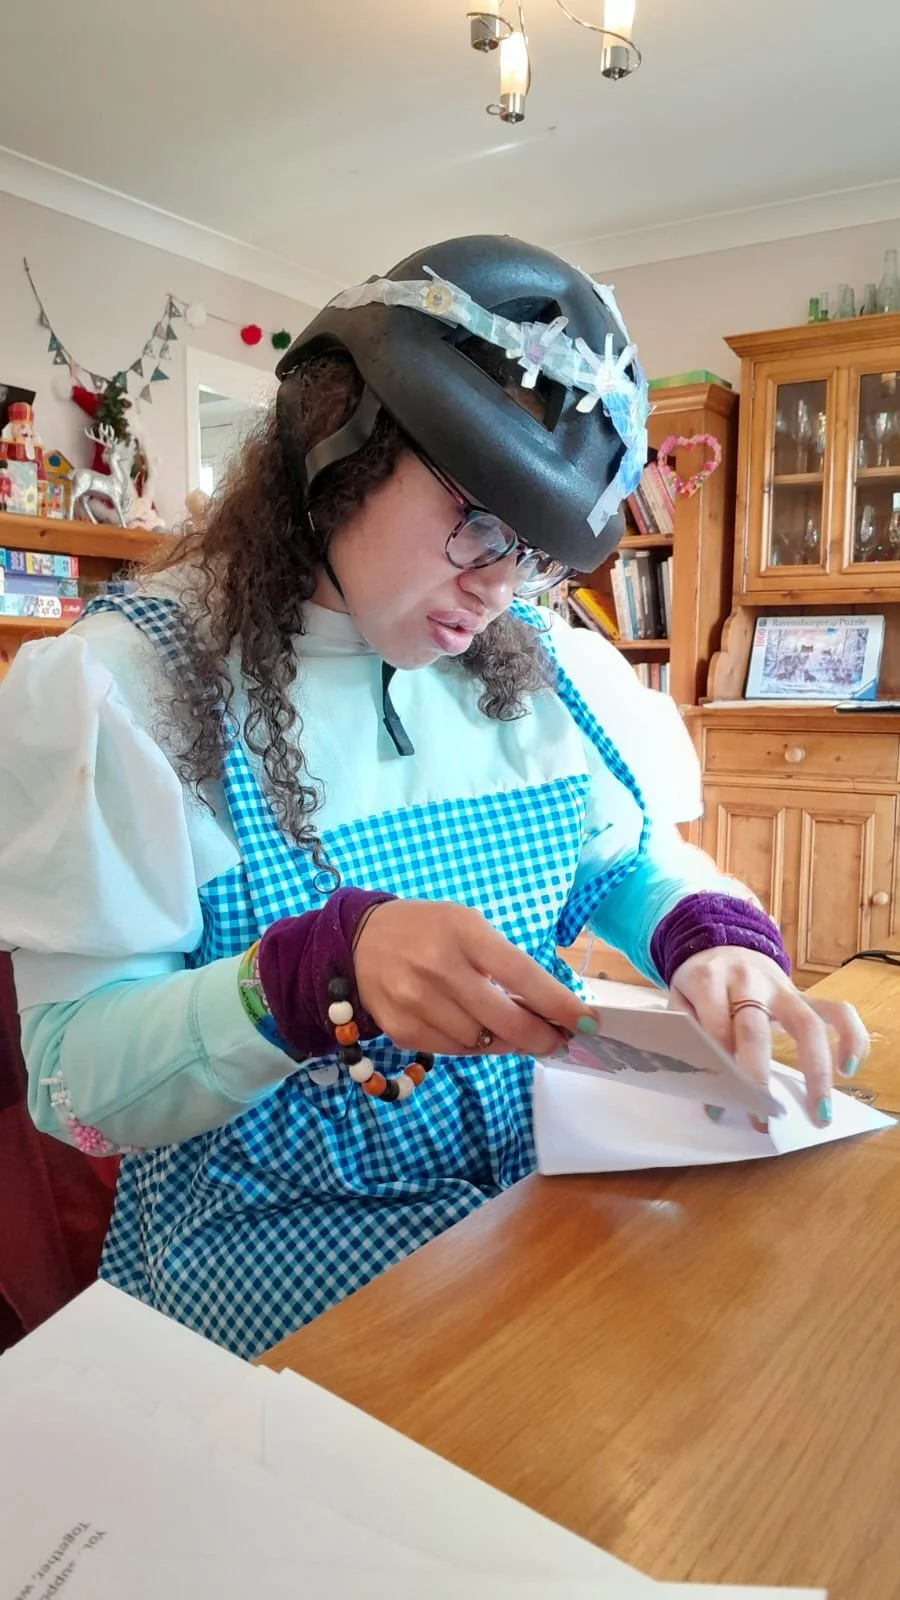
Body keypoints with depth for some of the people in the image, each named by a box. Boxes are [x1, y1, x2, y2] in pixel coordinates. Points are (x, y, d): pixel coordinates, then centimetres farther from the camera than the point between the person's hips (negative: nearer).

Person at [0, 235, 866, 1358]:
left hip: (547, 1170, 6)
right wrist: (326, 970, -34)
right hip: (284, 1226, -5)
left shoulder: (539, 662, 3)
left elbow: (634, 859, 12)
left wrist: (712, 932, -12)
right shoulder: (132, 680, -13)